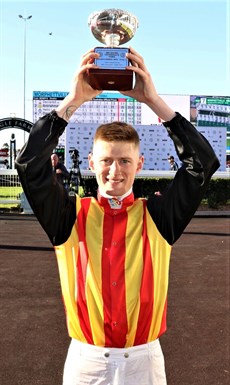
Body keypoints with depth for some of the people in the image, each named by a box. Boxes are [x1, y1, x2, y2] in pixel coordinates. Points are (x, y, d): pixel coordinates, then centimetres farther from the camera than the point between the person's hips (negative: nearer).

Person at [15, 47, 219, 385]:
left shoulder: (159, 215, -4)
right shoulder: (71, 216, -4)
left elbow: (204, 162, -11)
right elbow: (30, 165, -14)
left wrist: (153, 100, -14)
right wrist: (73, 100, -16)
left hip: (144, 358, 0)